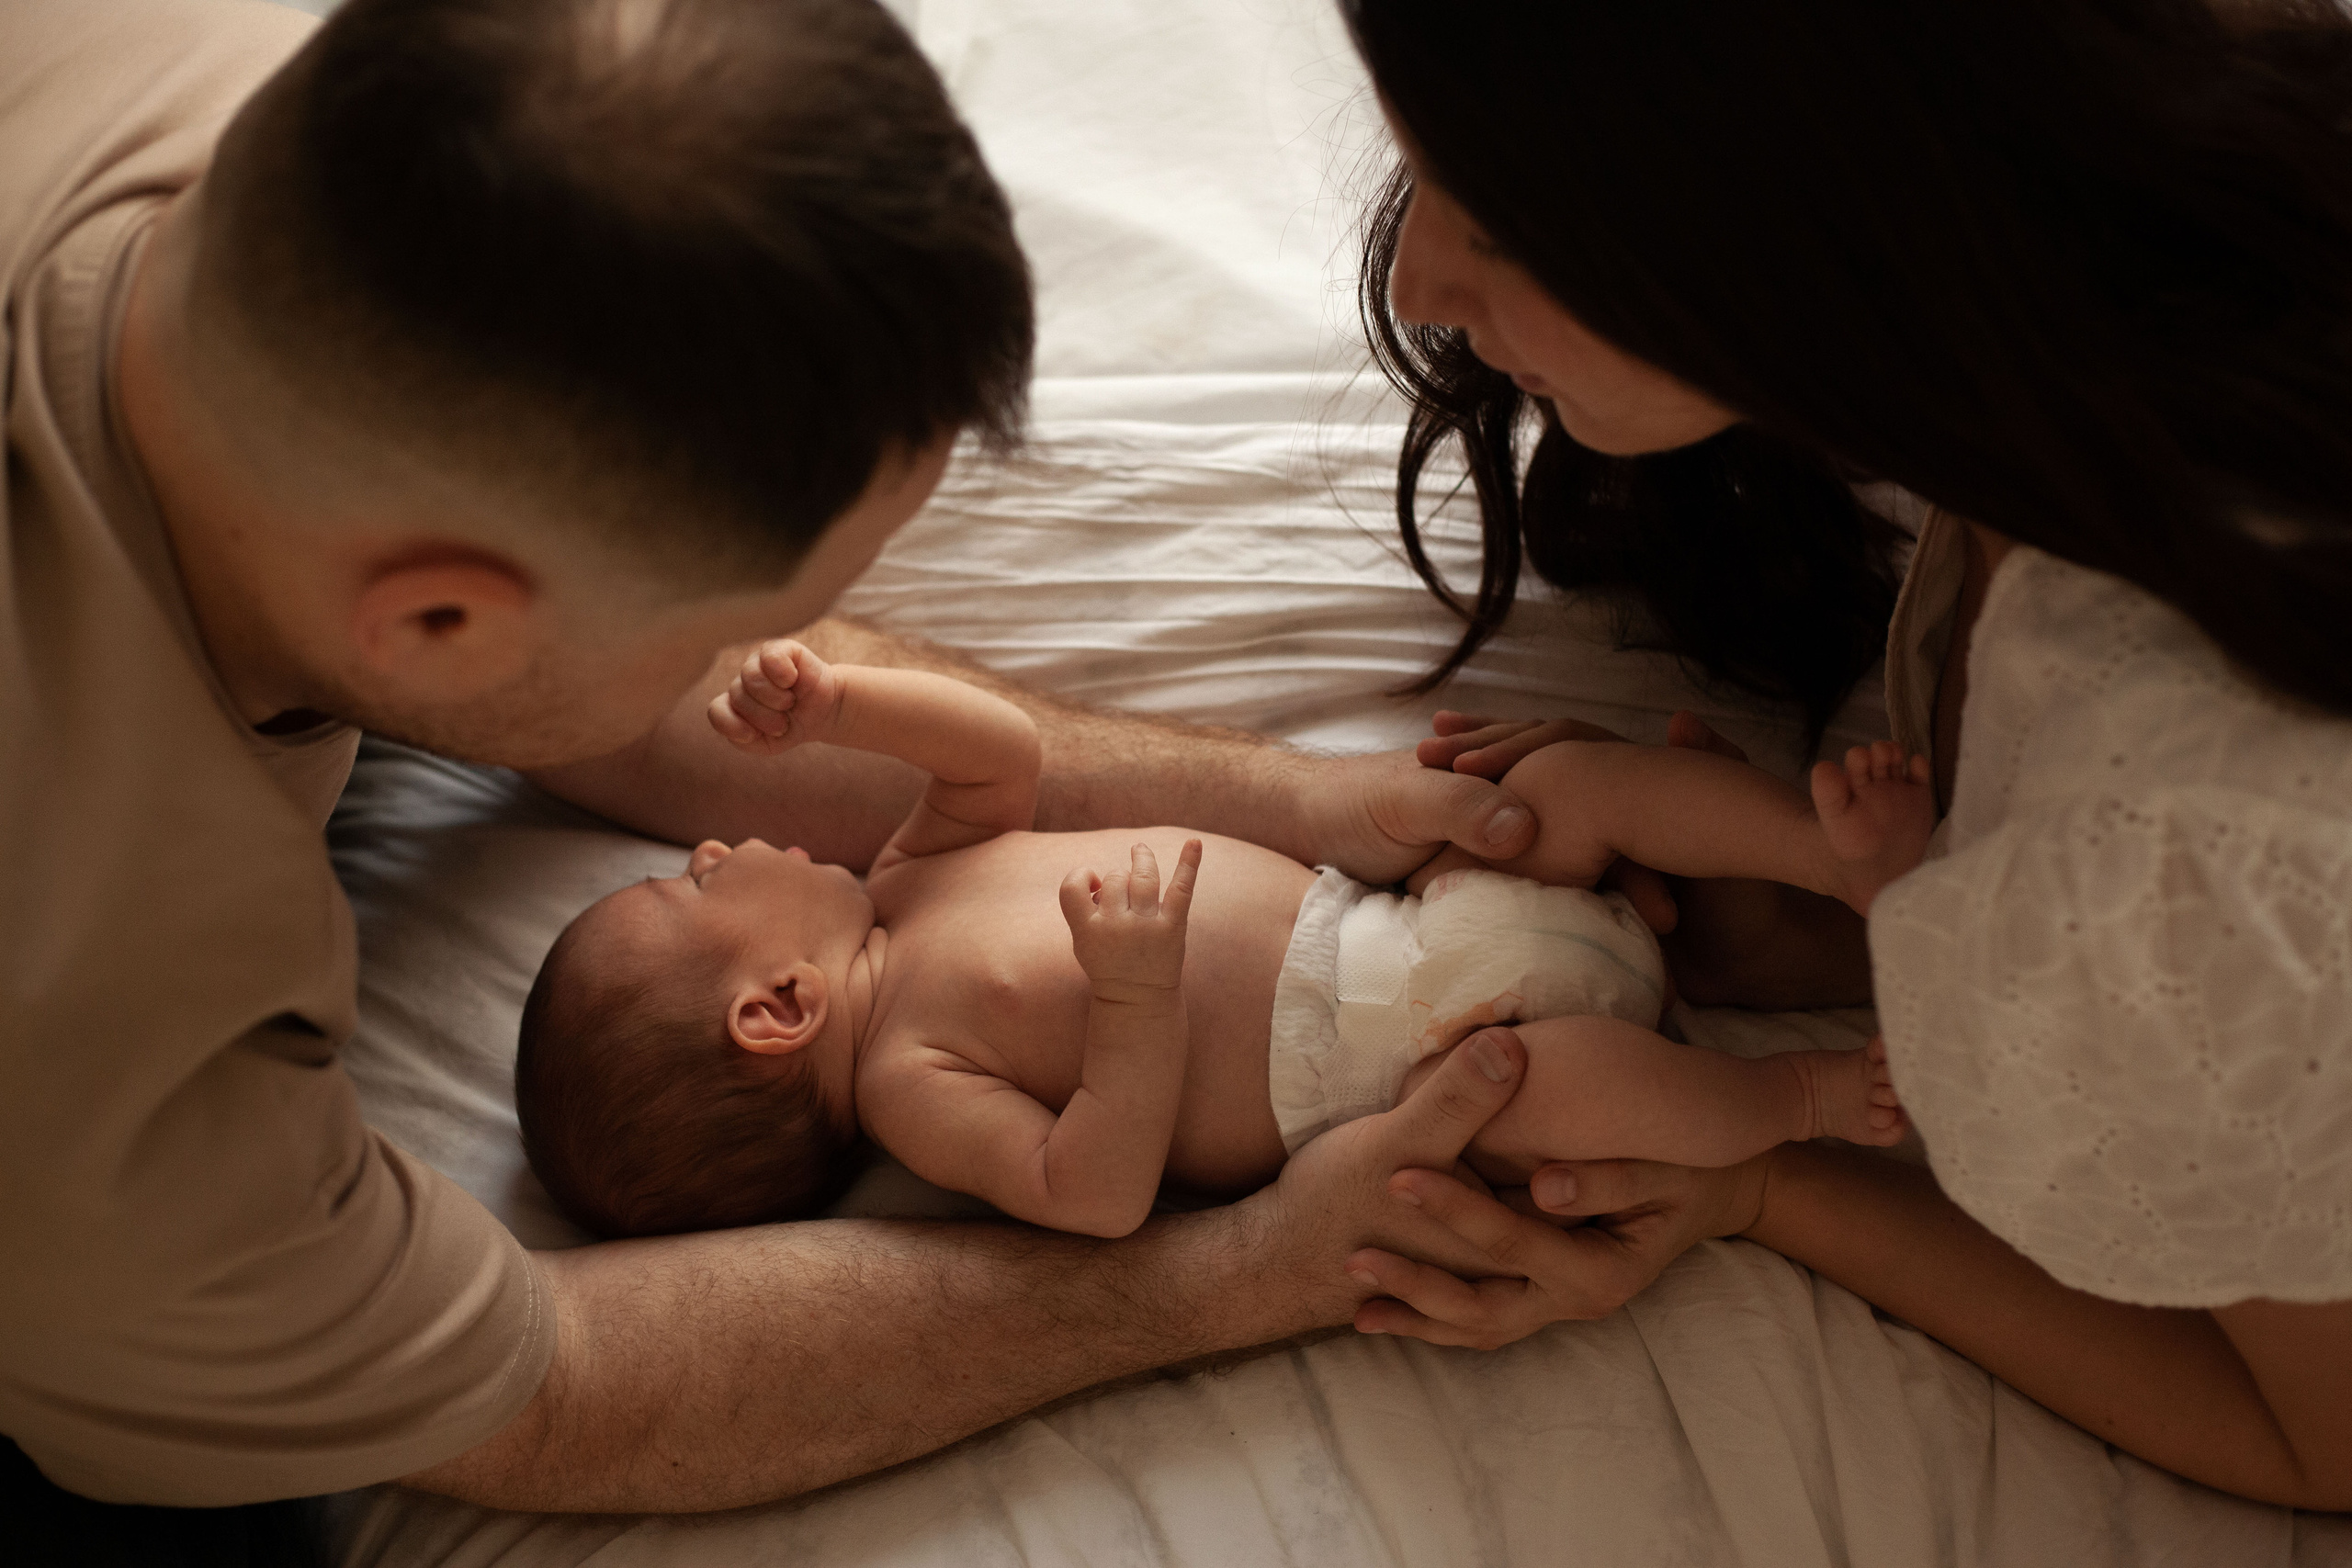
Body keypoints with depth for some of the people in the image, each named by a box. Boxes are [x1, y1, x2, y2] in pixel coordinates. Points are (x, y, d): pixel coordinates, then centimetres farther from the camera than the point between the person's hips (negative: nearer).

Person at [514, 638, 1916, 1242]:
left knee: (1572, 778, -3)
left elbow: (1004, 748, 15)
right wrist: (1133, 998, -37)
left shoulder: (906, 890, 10)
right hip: (1388, 1068, -8)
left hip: (1395, 924, 9)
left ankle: (1857, 854, 1)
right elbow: (1095, 1193, -27)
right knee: (1559, 1079, -34)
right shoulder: (910, 1088, -16)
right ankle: (1796, 1092, -10)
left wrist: (834, 701, 1)